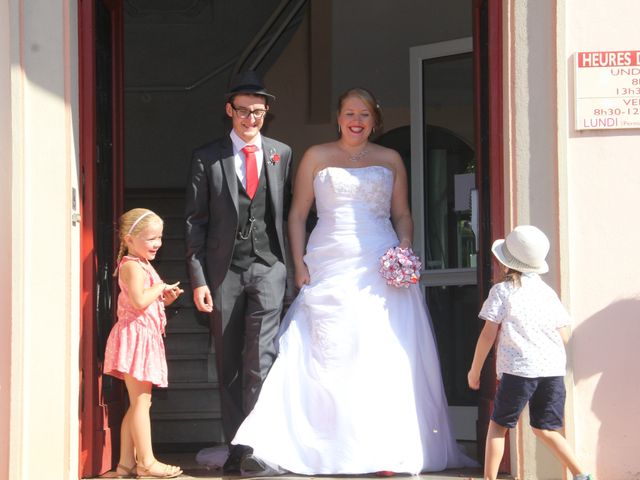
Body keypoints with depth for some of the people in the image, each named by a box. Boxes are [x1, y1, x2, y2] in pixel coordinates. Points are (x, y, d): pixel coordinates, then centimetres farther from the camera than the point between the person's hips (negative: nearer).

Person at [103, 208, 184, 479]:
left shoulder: (142, 266, 20)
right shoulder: (132, 266, -12)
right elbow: (139, 300, -27)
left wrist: (164, 299, 10)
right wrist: (159, 287, -13)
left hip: (145, 339, 11)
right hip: (136, 336, -11)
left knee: (137, 404, 10)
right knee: (141, 401, -8)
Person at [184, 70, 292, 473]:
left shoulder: (282, 154, 8)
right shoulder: (207, 158, 3)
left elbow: (289, 210, 12)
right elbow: (195, 222, 2)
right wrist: (198, 278, -5)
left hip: (268, 265, 0)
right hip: (224, 270, 0)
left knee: (261, 357, -11)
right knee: (229, 363, 6)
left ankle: (255, 445, -9)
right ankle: (236, 446, 15)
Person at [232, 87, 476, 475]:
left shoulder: (391, 160, 13)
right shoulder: (317, 157, 10)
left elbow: (403, 215, 13)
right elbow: (298, 214, 9)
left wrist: (404, 250, -6)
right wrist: (299, 264, -2)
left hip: (381, 268, 1)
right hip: (328, 268, 0)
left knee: (384, 356, -6)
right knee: (327, 357, -5)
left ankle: (384, 450, -3)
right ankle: (326, 449, -1)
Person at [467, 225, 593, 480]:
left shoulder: (502, 291, 1)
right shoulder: (548, 292, 14)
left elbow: (488, 335, -3)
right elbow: (564, 336, 13)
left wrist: (474, 370, 7)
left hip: (519, 369, -5)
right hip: (554, 370, 5)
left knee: (498, 426, 8)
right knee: (545, 429, 12)